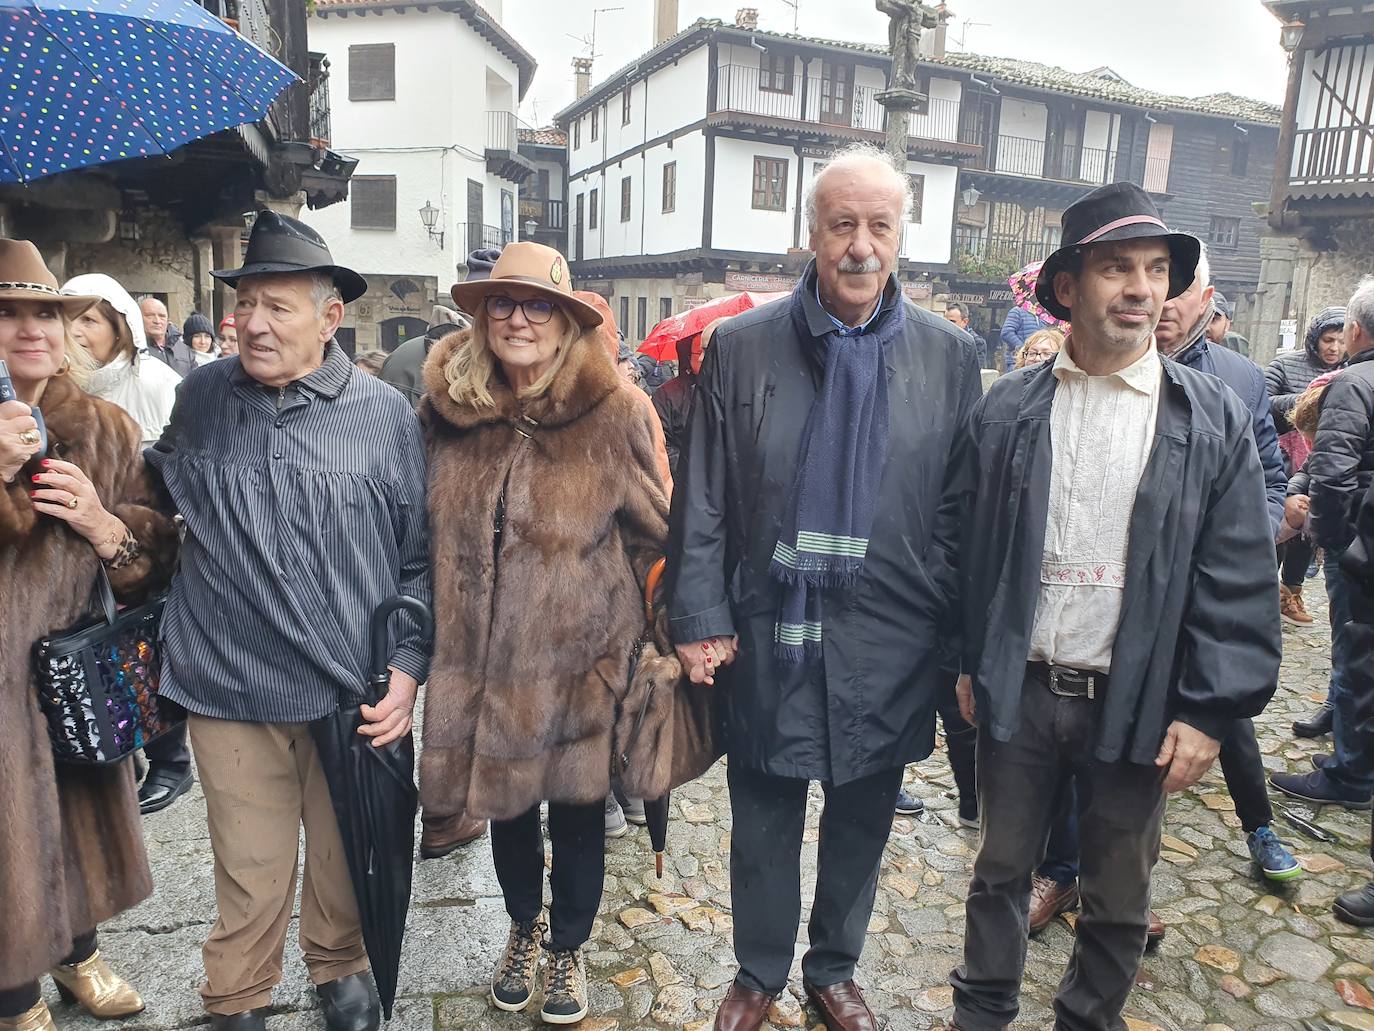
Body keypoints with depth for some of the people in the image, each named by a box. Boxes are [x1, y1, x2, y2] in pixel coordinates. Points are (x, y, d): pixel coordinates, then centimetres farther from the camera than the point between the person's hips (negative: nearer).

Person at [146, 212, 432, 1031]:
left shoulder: (386, 413, -5)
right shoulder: (200, 397, 2)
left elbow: (423, 555, -1)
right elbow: (161, 509, 21)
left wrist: (410, 665, -5)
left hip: (356, 694, -1)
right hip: (230, 691, 1)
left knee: (344, 859, 17)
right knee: (250, 871, 13)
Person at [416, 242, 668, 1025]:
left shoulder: (612, 413, -11)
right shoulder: (451, 408, -1)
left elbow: (651, 533, -3)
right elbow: (436, 531, 12)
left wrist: (635, 636, 1)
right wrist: (436, 637, 13)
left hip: (578, 654, -3)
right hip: (483, 655, 3)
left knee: (577, 808, 13)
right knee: (506, 801, 19)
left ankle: (569, 947, 40)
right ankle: (525, 929, 47)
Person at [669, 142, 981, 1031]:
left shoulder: (950, 355, 0)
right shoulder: (742, 346, -3)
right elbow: (701, 499, -2)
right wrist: (702, 619, -6)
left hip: (887, 642, 1)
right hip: (769, 635, -1)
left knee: (862, 822, 18)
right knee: (764, 823, 15)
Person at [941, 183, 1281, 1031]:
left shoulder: (1214, 420, -4)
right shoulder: (1007, 411, -1)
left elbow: (1240, 581, -5)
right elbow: (959, 540, 3)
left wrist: (1210, 711, -8)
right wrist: (965, 660, 1)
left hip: (1138, 704, 0)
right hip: (1017, 693, 1)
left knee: (1119, 899, 16)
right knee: (1002, 872, 18)